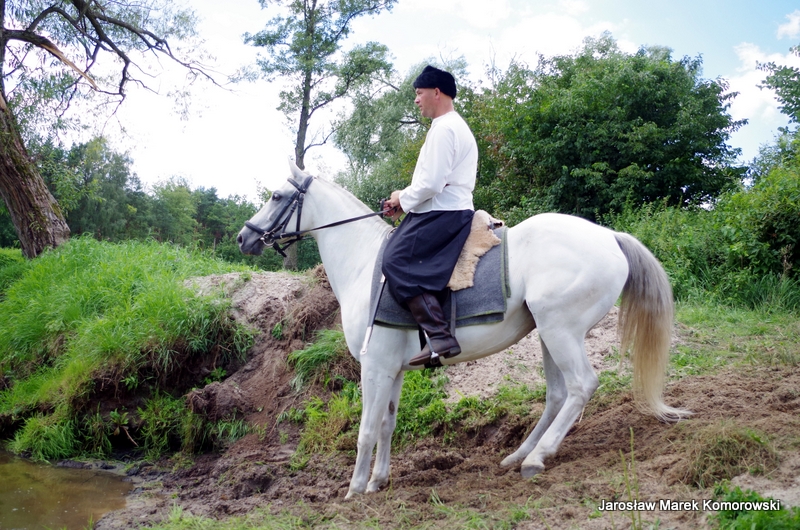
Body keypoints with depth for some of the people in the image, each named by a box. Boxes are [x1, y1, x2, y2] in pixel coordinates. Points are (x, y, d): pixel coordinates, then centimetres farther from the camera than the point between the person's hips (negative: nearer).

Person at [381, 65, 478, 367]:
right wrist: (406, 201, 15)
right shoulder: (455, 126, 23)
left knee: (396, 261, -21)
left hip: (443, 214, -11)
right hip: (447, 210, 11)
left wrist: (403, 199, -5)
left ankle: (439, 336, -29)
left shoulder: (443, 128, -12)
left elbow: (431, 183, -22)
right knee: (400, 260, 13)